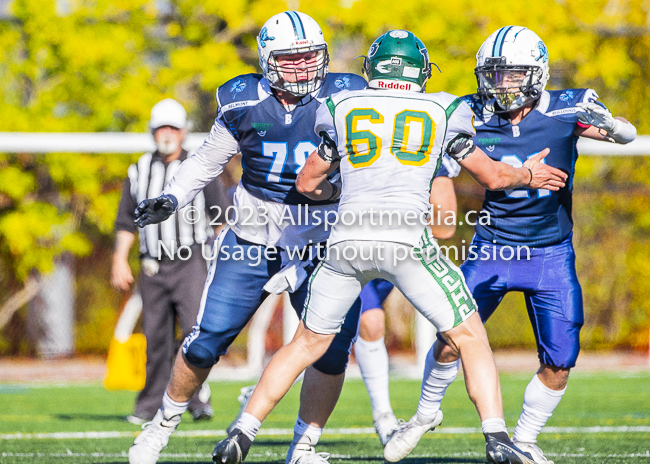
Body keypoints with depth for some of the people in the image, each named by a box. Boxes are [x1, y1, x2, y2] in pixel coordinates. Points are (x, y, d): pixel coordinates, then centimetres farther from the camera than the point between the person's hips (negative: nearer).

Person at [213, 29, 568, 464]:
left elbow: (307, 183, 28)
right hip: (407, 238, -2)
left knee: (308, 343, 19)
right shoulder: (444, 111, 13)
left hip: (348, 240, 2)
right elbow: (492, 176, 25)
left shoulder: (340, 108, 17)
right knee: (470, 338, 10)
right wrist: (528, 175, 45)